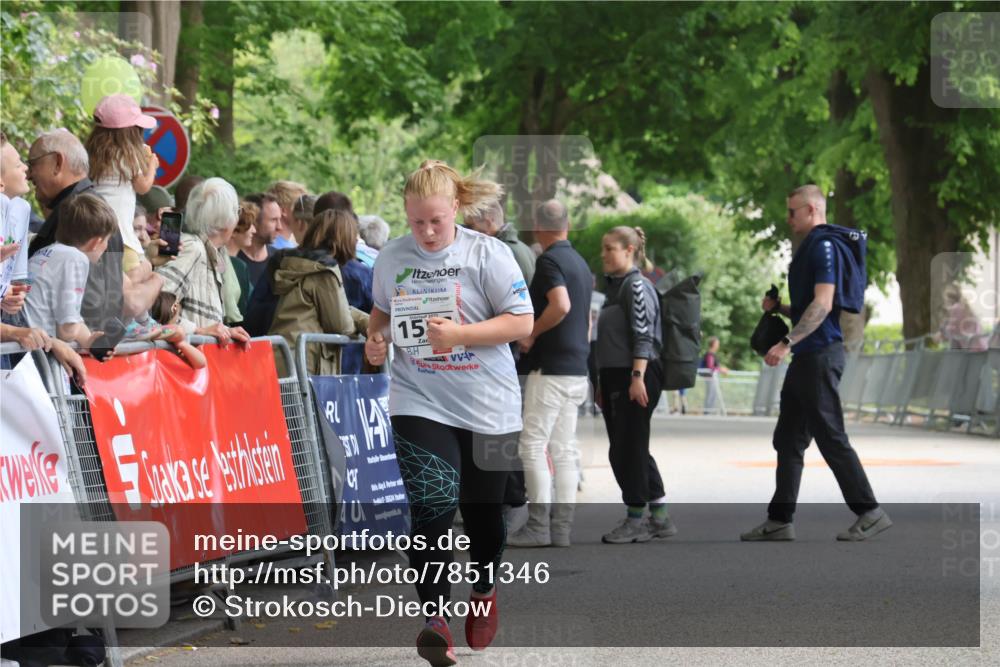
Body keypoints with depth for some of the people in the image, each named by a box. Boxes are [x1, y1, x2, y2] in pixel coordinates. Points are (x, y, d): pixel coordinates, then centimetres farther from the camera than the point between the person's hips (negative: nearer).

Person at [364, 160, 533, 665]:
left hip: (486, 404, -1)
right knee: (432, 506, -16)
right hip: (419, 402, 1)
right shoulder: (391, 258, 1)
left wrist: (459, 334, -22)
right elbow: (381, 312, 18)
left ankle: (484, 592, 40)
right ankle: (434, 618, -12)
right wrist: (376, 338, -5)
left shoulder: (488, 254, -9)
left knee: (482, 509, 13)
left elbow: (522, 321, -11)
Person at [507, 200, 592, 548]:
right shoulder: (580, 262, 16)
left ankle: (538, 525, -8)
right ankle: (561, 527, 7)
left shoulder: (549, 261, -11)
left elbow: (561, 304, -26)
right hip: (577, 368, 9)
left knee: (532, 445, -6)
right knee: (564, 449, 8)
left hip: (550, 368, -9)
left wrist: (531, 334, -15)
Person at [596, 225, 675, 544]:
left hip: (636, 377, -10)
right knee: (623, 451, 10)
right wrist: (602, 384, 21)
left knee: (628, 449, -6)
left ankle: (636, 519, 0)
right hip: (615, 378, 10)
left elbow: (643, 336, -17)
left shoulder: (637, 286, -9)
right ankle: (660, 518, 16)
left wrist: (637, 377, -23)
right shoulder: (614, 287, 19)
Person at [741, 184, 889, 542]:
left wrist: (787, 343, -26)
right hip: (807, 356, 11)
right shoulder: (811, 248, 20)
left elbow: (823, 304, -22)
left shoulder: (825, 247, -12)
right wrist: (779, 308, 11)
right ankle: (779, 521, 11)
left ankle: (870, 512, -3)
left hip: (820, 355, -11)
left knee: (831, 438, -8)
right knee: (788, 440, 9)